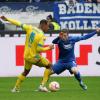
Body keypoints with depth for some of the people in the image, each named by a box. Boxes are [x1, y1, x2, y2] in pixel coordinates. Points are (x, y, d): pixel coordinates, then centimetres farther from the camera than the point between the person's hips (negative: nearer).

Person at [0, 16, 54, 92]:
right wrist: (49, 48, -7)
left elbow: (19, 24, 3)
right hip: (34, 57, -6)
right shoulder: (42, 36, -19)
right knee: (49, 66, 12)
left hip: (26, 56, 6)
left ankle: (16, 88, 28)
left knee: (25, 72, 27)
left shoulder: (30, 28, -3)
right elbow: (39, 49, -23)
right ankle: (42, 86, 5)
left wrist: (7, 19, 11)